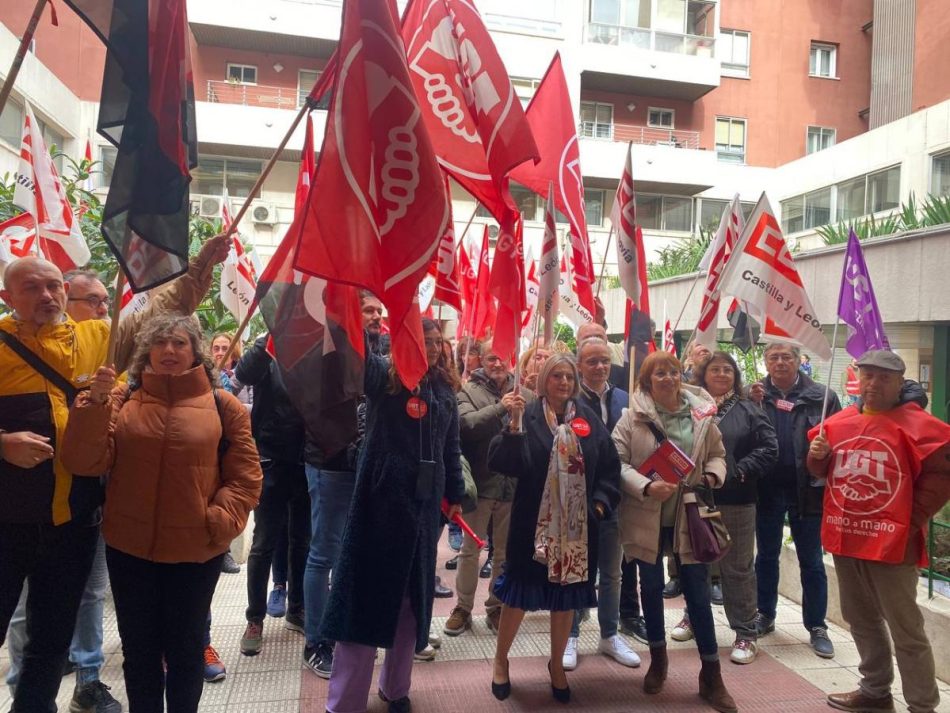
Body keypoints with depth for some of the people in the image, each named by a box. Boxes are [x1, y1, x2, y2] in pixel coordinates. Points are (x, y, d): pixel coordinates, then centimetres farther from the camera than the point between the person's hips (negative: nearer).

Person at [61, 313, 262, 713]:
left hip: (196, 552, -1)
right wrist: (96, 403, -18)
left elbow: (245, 475, -3)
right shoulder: (121, 399, 1)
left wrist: (218, 521, -14)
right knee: (138, 650, 18)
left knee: (185, 649, 15)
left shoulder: (223, 406, -4)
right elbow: (83, 462, -8)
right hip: (129, 549, 2)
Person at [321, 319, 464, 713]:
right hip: (381, 499, -5)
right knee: (367, 593, 2)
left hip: (425, 502, 5)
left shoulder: (445, 389, 9)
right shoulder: (383, 377, -5)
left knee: (413, 596, 15)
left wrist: (455, 495, 16)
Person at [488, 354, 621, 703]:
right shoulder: (527, 416, -8)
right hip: (534, 522, -3)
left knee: (567, 595, 14)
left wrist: (600, 502, -3)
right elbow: (503, 463, -18)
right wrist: (514, 425, -30)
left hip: (578, 524, 3)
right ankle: (500, 660, 31)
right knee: (520, 592, 7)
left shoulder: (589, 418, 3)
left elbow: (610, 466, 7)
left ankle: (556, 664, 36)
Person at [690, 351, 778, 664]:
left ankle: (746, 635, 17)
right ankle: (694, 618, 36)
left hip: (736, 501, -2)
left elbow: (768, 450, -4)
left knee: (738, 568, 6)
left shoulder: (748, 411, 2)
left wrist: (738, 471, -14)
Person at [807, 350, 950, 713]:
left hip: (891, 540, -6)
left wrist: (913, 519, -13)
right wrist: (817, 456, -3)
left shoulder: (915, 424, -9)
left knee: (905, 628, 1)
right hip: (845, 537, 7)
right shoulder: (839, 422, 8)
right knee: (861, 620, 19)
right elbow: (823, 472, 19)